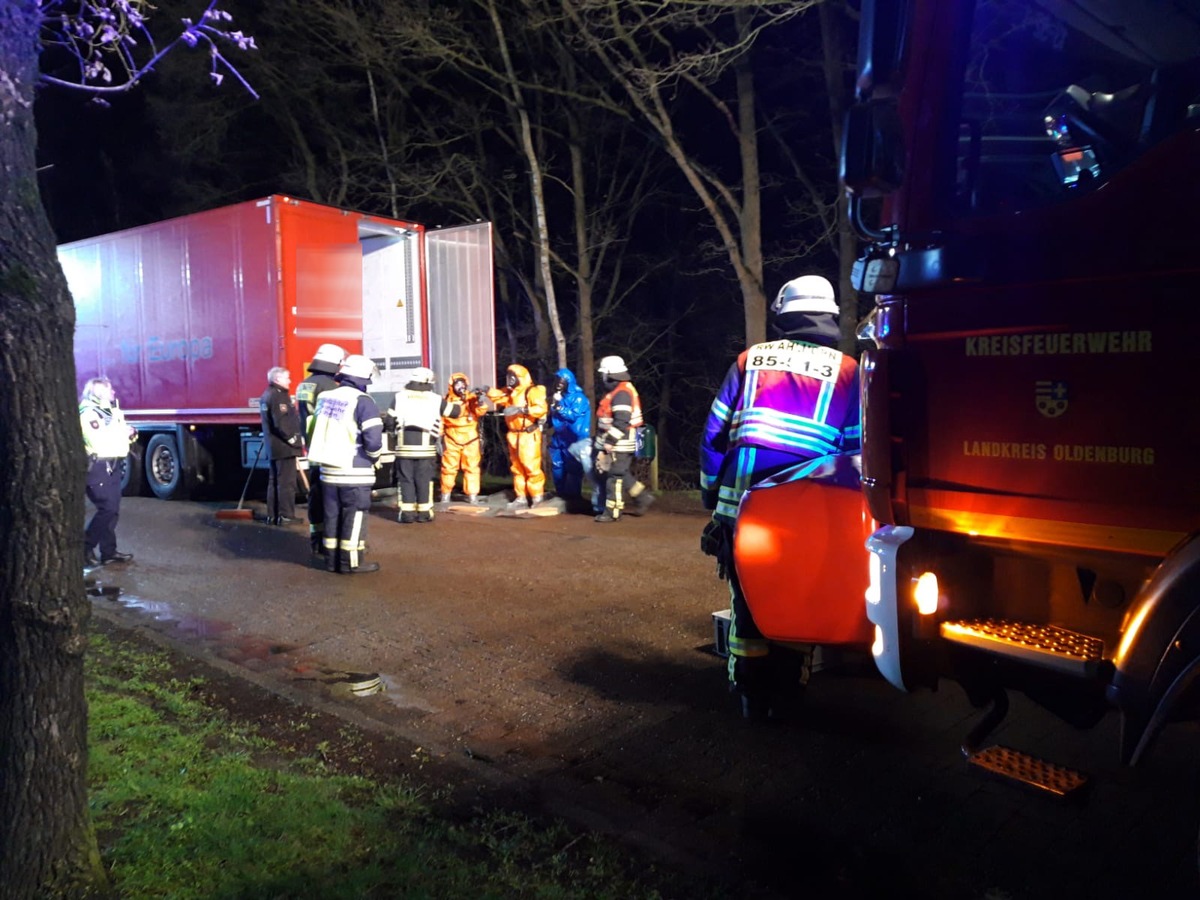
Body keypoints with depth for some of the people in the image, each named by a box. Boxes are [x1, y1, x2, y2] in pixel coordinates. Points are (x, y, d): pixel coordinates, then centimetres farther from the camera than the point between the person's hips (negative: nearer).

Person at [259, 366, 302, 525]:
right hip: (284, 446, -10)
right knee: (286, 482, -5)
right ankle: (286, 516, -3)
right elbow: (281, 423, -24)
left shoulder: (266, 396, 16)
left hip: (273, 446, 10)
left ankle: (272, 515, 17)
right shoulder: (279, 396, -15)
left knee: (274, 481, 13)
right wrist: (294, 440, -14)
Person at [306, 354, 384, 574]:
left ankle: (332, 560, 21)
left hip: (328, 470, 7)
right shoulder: (363, 401, -12)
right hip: (354, 472, -7)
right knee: (354, 517, 2)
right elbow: (373, 439, -19)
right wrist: (374, 458, 1)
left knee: (332, 516, 14)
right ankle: (351, 563, 5)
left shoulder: (324, 397, 10)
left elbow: (312, 431, 16)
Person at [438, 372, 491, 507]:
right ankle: (445, 497, 16)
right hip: (452, 440, 0)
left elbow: (481, 411, -15)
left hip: (470, 439, 0)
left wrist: (481, 400, -31)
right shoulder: (446, 400, 2)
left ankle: (473, 496, 13)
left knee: (472, 468, 5)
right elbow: (440, 420, 8)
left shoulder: (471, 398, -1)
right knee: (448, 468, 3)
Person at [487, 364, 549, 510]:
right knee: (517, 468, 11)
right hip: (514, 435, 9)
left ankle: (537, 497, -1)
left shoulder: (532, 391, -13)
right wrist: (487, 391, 1)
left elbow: (542, 408, -25)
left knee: (531, 466, -11)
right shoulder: (509, 392, 12)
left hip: (529, 435, -8)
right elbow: (495, 395, 23)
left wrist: (521, 410, -31)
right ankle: (521, 498, 18)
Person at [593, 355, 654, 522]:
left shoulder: (621, 393, -18)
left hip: (619, 445, -10)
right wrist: (608, 440, 24)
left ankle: (612, 512, 2)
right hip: (620, 444, 10)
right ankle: (643, 497, 21)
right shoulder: (624, 389, 15)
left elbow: (621, 421, -25)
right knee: (622, 474, 16)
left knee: (615, 476, -4)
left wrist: (610, 441, -23)